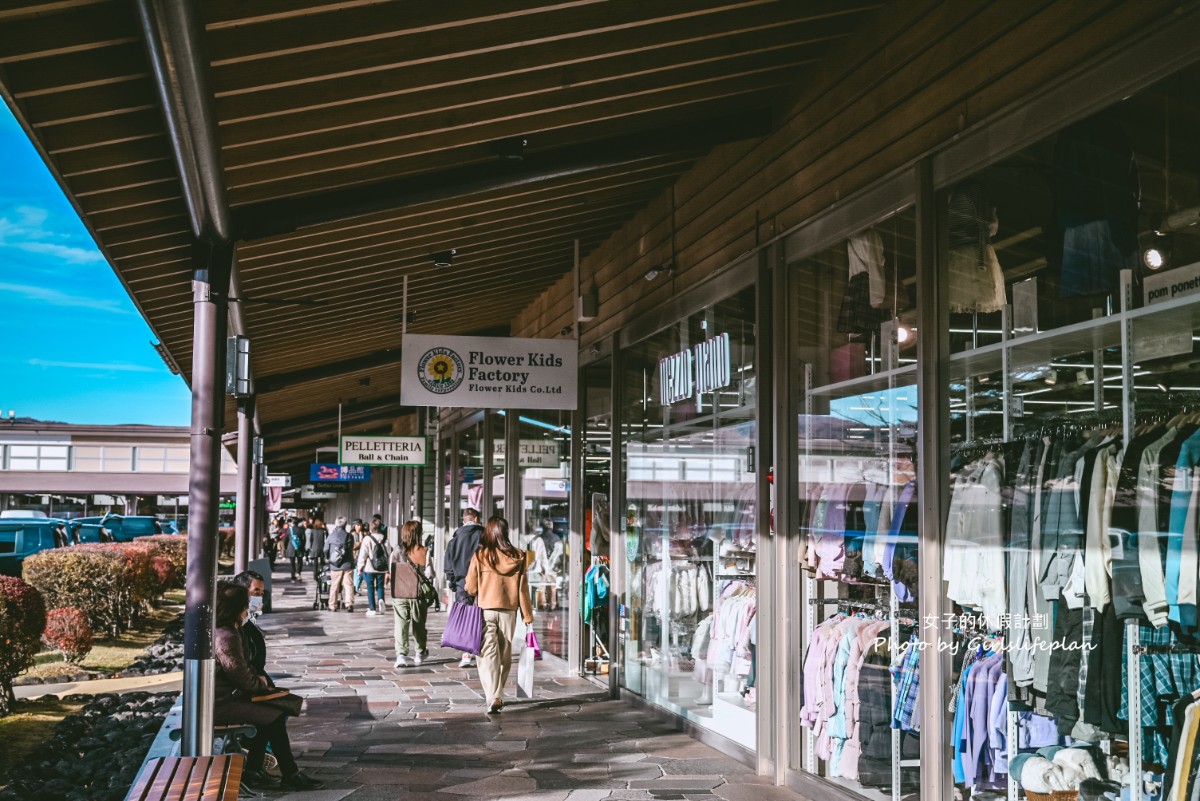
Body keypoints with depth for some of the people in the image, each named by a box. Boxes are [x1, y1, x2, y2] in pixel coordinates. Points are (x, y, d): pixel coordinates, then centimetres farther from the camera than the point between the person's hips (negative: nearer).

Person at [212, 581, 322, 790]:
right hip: (219, 704, -11)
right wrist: (259, 684, 2)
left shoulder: (214, 630, 10)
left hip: (216, 697, 11)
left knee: (269, 711, 15)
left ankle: (252, 771, 15)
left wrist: (256, 679, 8)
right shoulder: (226, 637, -23)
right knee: (275, 718, -7)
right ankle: (290, 775, 2)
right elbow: (239, 673, -18)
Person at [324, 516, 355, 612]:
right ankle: (349, 604, -6)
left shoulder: (330, 536, -3)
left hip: (335, 566, 1)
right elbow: (352, 549, 0)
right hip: (348, 565, -1)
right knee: (349, 585, 3)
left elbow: (326, 550, 3)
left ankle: (333, 606, 13)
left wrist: (328, 559, 21)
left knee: (334, 586, 9)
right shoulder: (349, 536, -6)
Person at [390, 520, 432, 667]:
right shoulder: (424, 552, -10)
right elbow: (429, 574, -10)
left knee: (401, 625, 3)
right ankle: (420, 653, 32)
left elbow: (392, 573, 0)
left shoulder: (397, 552, -4)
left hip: (399, 595, 0)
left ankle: (401, 655, -10)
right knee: (419, 625, 17)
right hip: (418, 594, 0)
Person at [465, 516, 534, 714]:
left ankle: (494, 697, -17)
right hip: (509, 610, 2)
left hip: (485, 609, -2)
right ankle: (496, 694, 26)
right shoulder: (517, 556, -2)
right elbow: (523, 587, 1)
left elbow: (471, 587, -2)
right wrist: (527, 614, 9)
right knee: (505, 654, 16)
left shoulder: (480, 555, -7)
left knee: (488, 654, -3)